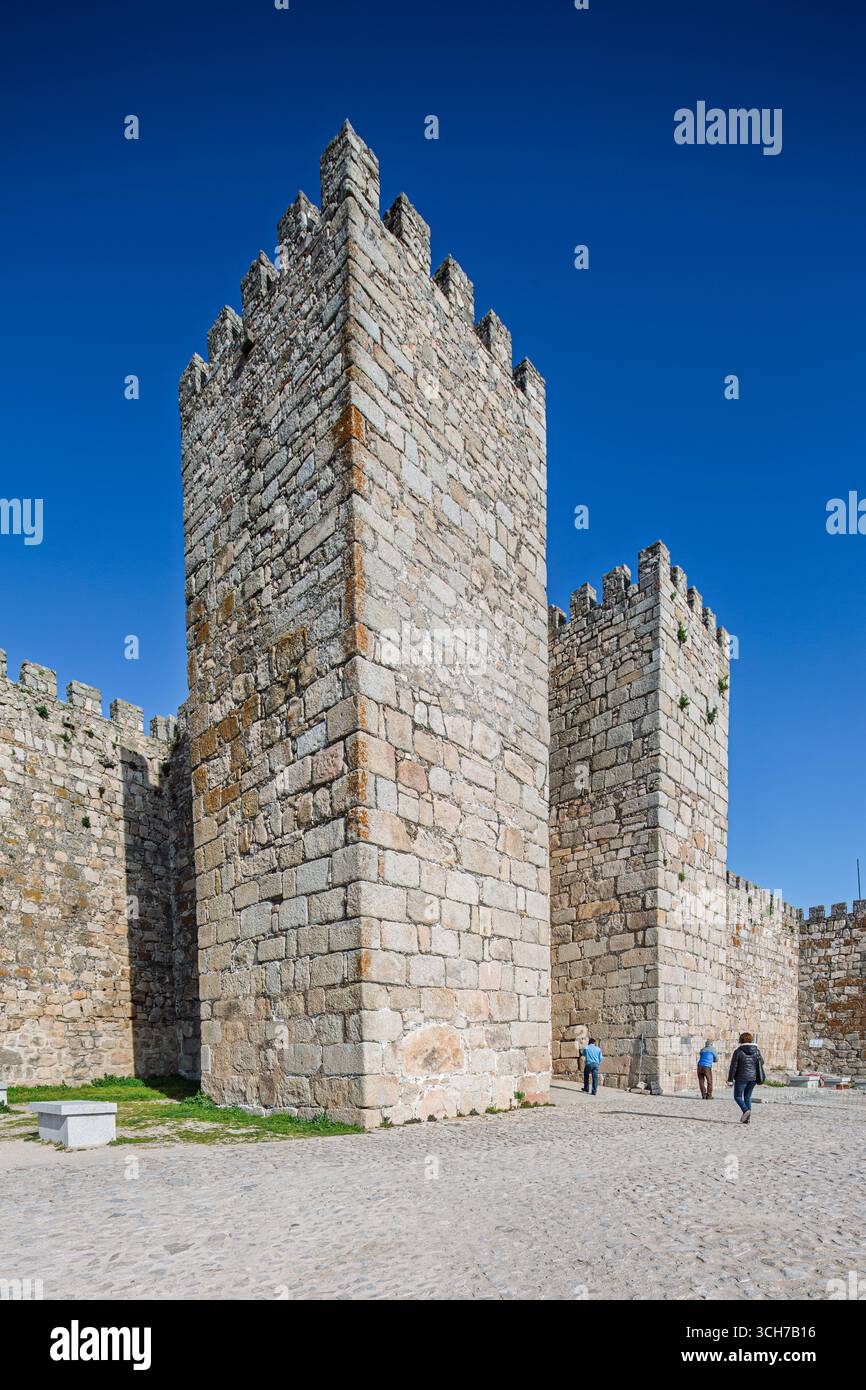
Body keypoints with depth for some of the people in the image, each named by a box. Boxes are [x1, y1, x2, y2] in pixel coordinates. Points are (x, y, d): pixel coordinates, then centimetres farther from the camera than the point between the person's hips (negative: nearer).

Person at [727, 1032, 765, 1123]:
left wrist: (730, 1080, -4)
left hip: (742, 1078, -5)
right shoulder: (756, 1051, 1)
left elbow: (733, 1066, -10)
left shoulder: (738, 1051, -10)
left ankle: (746, 1110, -15)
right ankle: (747, 1119, 13)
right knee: (748, 1097, 16)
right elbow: (761, 1062, 13)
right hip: (753, 1078, 5)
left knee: (738, 1096, 9)